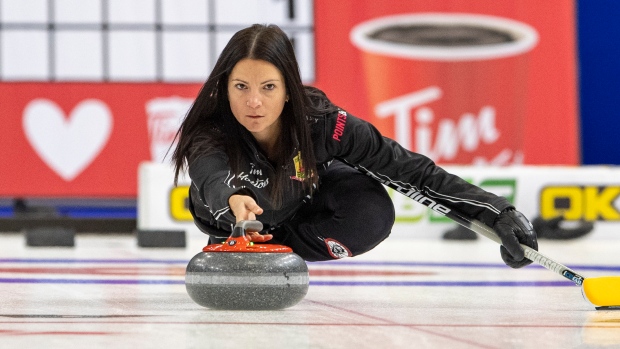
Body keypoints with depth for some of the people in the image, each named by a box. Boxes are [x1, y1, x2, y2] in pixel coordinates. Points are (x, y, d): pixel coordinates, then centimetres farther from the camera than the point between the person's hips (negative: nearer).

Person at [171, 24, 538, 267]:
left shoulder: (319, 119, -34)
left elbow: (404, 165, -31)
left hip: (307, 202, -1)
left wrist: (496, 211, -37)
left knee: (372, 212, -27)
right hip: (231, 217, 1)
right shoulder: (208, 135, -39)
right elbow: (216, 180, -61)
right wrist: (233, 200, -87)